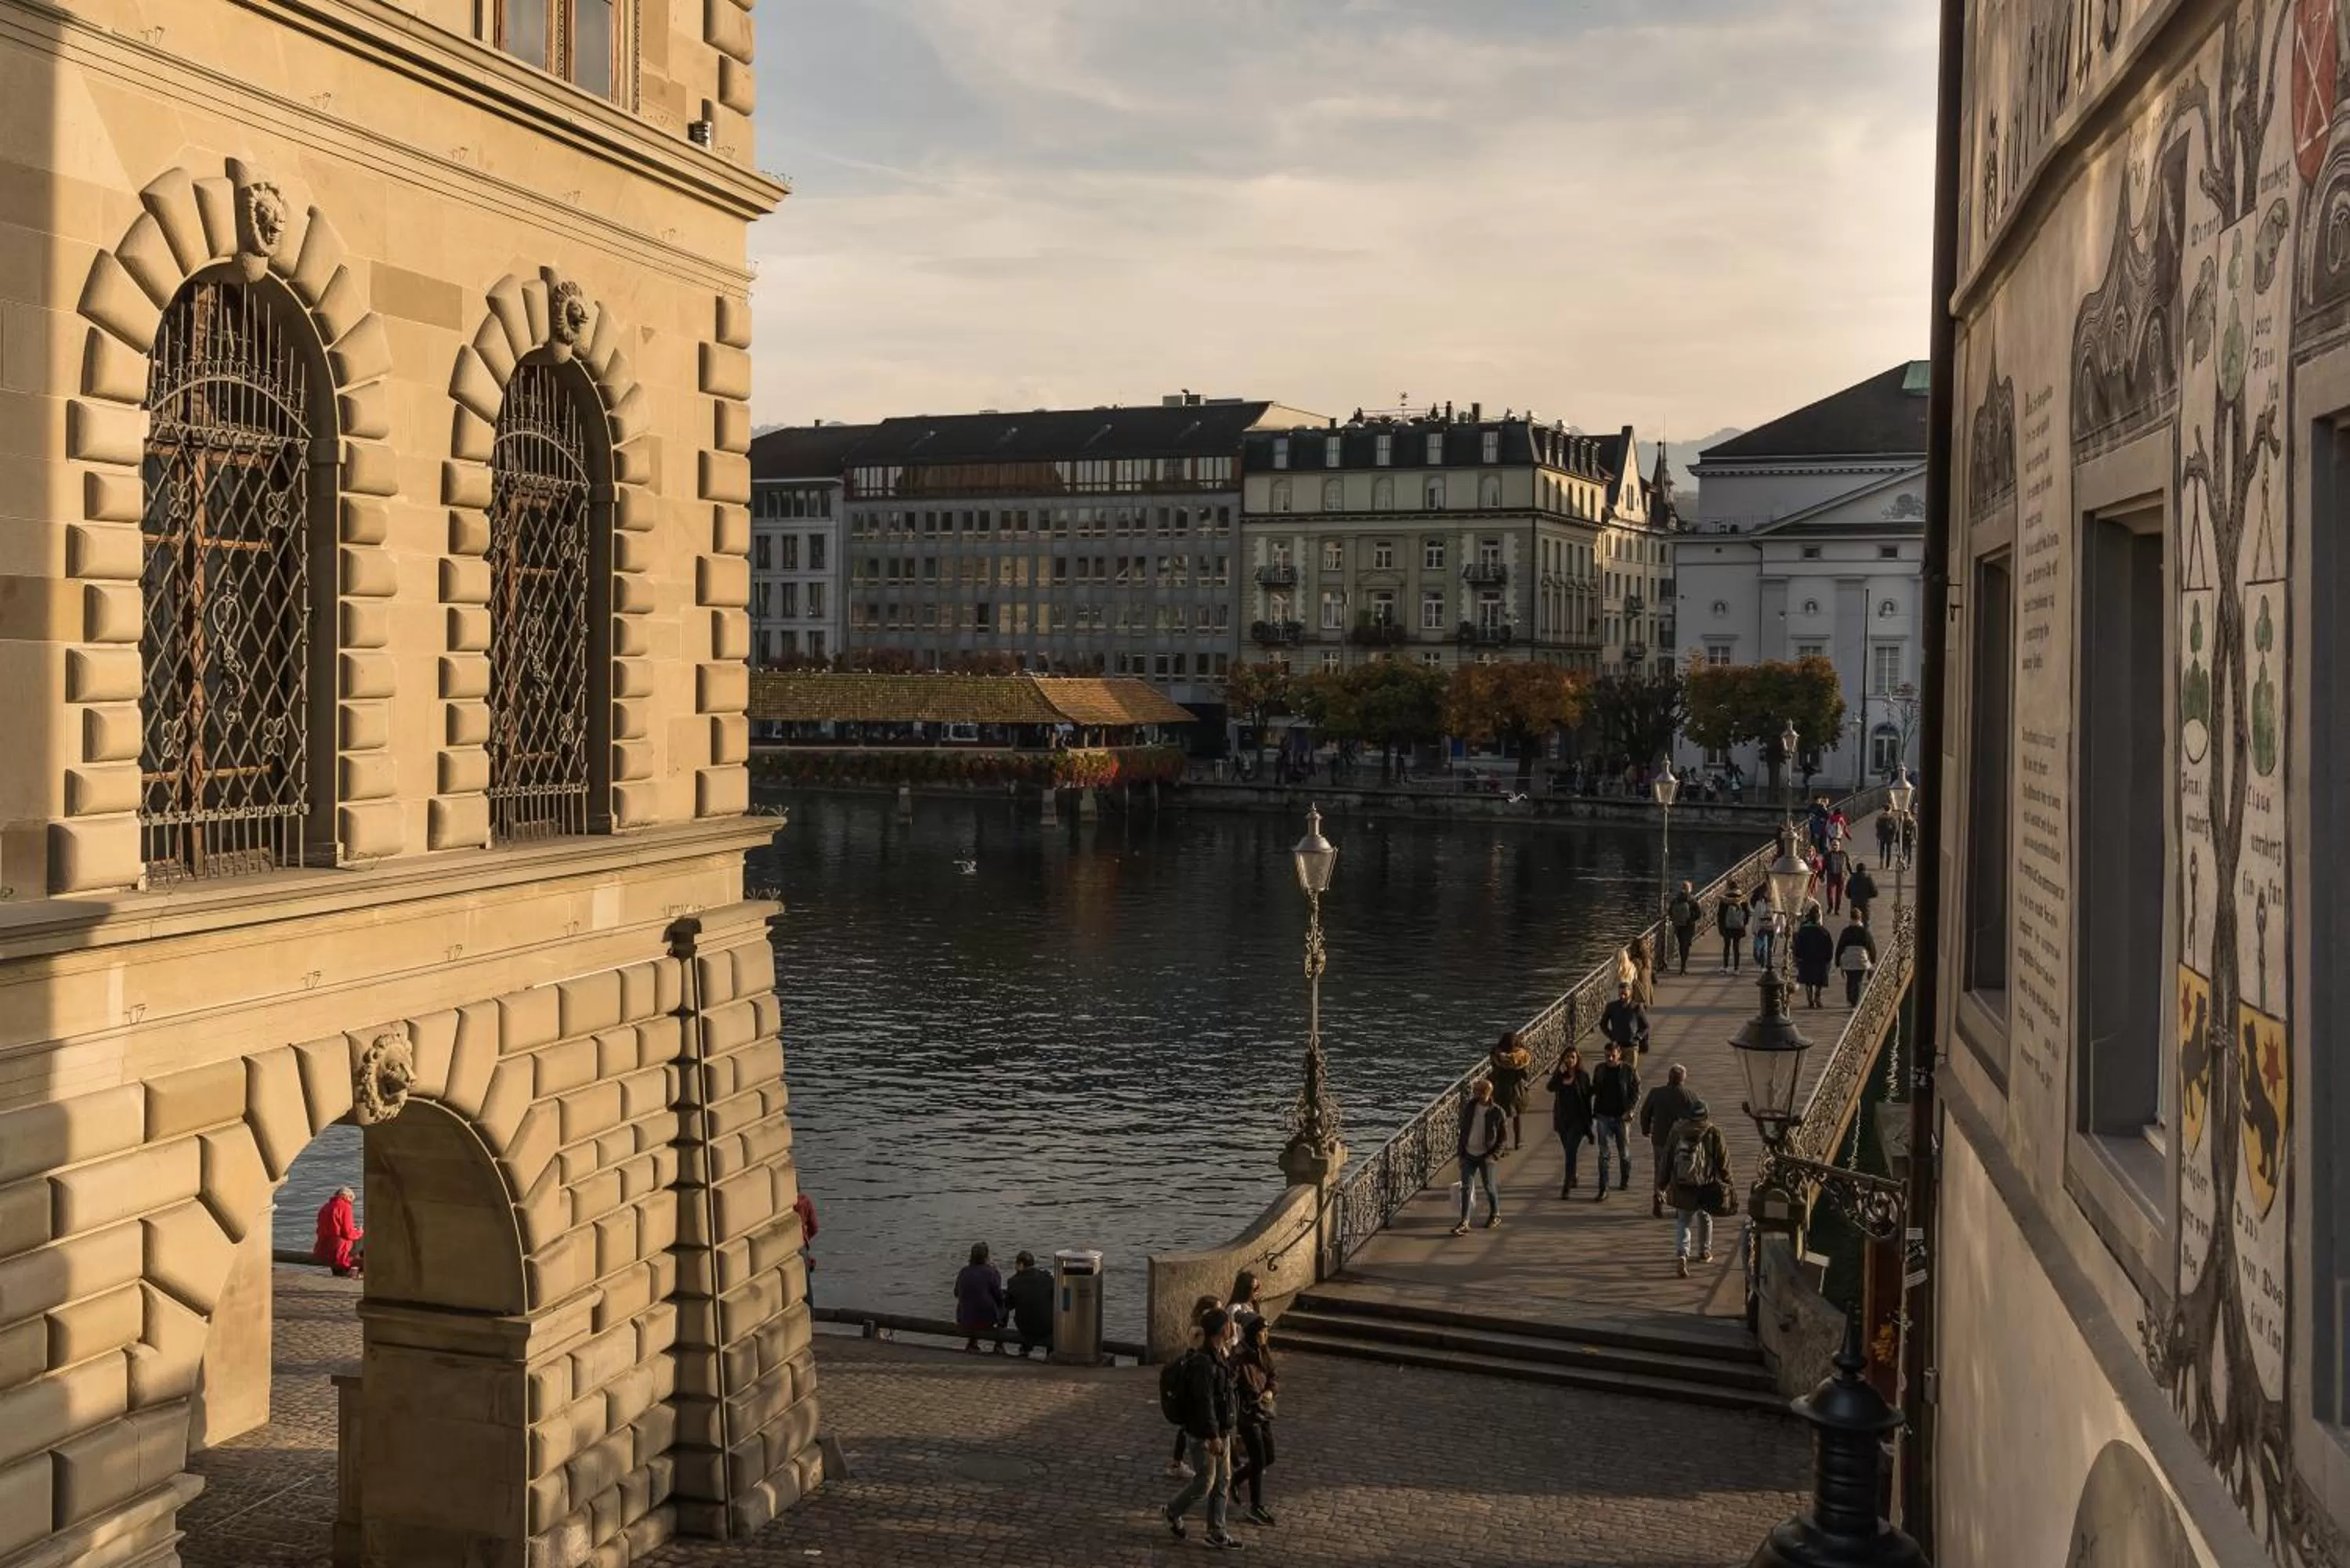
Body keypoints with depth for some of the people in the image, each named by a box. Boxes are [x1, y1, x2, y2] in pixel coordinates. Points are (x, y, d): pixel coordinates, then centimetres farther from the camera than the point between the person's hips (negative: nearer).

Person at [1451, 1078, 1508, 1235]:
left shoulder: (1497, 1113, -11)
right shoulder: (1469, 1108, 0)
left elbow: (1504, 1137, -4)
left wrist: (1494, 1154, -13)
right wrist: (1460, 1150, 7)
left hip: (1485, 1156, -3)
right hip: (1469, 1155, 3)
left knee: (1489, 1187, 12)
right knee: (1466, 1188, -4)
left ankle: (1495, 1215, 36)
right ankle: (1464, 1223, -6)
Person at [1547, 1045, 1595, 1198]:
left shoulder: (1583, 1076, -4)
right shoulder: (1559, 1075, 3)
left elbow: (1587, 1099, -2)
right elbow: (1551, 1088, -15)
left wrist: (1588, 1121, -2)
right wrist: (1559, 1073, -26)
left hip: (1577, 1119, -4)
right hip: (1562, 1119, 4)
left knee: (1571, 1152, -12)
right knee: (1569, 1152, 17)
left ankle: (1567, 1186, -12)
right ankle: (1572, 1178, 37)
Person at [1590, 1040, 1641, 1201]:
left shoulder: (1629, 1070, -6)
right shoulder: (1600, 1069, 3)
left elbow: (1636, 1093, -2)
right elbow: (1594, 1090, 13)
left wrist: (1629, 1111, -14)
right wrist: (1593, 1113, 5)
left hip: (1621, 1116, -2)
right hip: (1603, 1116, 2)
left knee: (1624, 1153, 12)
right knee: (1603, 1154, -1)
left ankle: (1625, 1179, 39)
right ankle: (1603, 1190, -1)